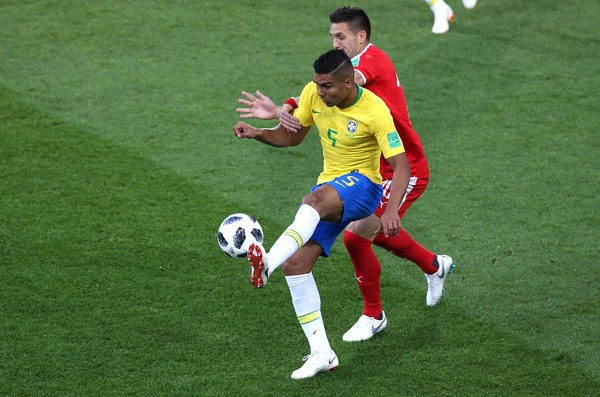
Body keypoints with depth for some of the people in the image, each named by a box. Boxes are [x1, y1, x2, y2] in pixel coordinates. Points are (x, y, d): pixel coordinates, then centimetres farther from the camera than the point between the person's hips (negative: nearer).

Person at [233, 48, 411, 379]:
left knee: (315, 200, -41)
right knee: (296, 263, -7)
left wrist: (391, 211, -38)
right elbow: (292, 136, 9)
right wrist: (257, 133, -11)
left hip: (362, 184, -7)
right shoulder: (313, 94, -5)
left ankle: (268, 263, -59)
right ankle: (321, 352, -1)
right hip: (329, 190, 7)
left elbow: (401, 166, -22)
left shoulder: (374, 111, -21)